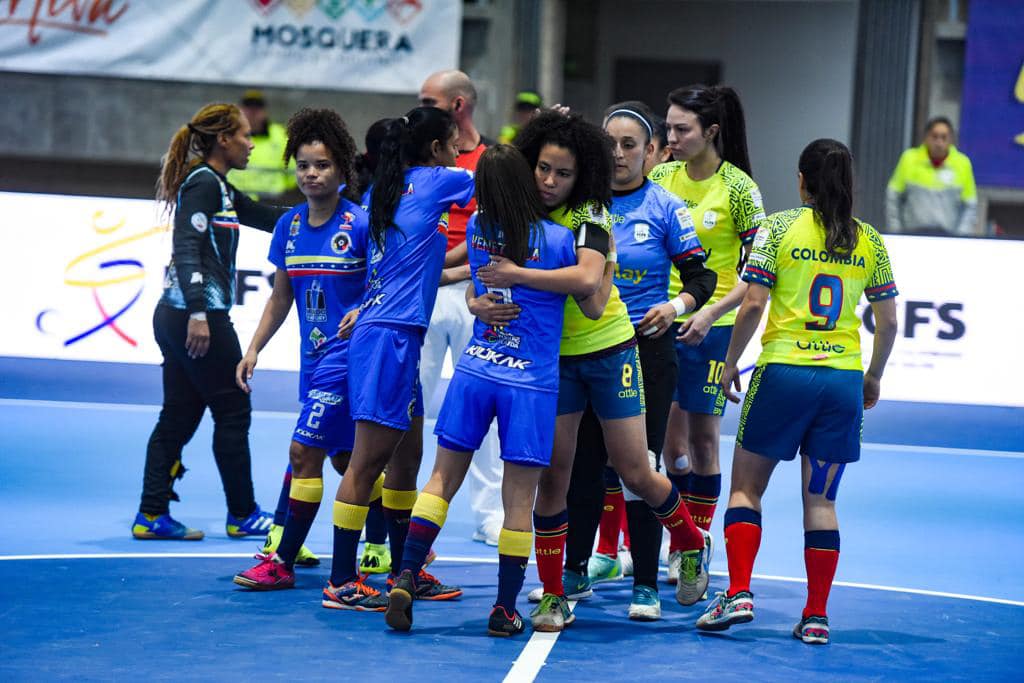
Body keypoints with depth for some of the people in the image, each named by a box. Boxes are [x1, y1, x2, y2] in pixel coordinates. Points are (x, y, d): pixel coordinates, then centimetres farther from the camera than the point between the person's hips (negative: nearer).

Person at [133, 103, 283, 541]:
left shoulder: (219, 189, 17)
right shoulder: (203, 184, -12)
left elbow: (269, 218, 25)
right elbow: (186, 249, -21)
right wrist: (198, 314, -27)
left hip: (177, 318, 9)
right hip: (197, 316, -9)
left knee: (179, 417, 9)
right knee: (233, 412, 2)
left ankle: (151, 515, 9)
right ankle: (242, 515, 11)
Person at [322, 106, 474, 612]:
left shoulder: (386, 189, 16)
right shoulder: (436, 180, -5)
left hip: (381, 330, 9)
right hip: (390, 335, -9)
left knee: (406, 456, 15)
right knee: (369, 460, -8)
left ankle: (404, 572, 23)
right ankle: (341, 582, -7)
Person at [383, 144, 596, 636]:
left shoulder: (477, 227, 4)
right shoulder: (558, 238, -9)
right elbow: (590, 289, -4)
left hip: (474, 371, 3)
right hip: (531, 383, -3)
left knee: (443, 477, 13)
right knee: (519, 499, 3)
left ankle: (406, 579, 1)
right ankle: (505, 609, 7)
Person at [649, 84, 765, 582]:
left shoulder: (738, 189, -9)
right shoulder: (660, 177, 3)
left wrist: (710, 312, -18)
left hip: (710, 327, -3)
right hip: (659, 320, 3)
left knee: (702, 436, 3)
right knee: (669, 434, 3)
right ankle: (678, 544, 13)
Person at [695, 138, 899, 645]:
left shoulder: (779, 227, -3)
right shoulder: (870, 241, 6)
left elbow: (752, 305, -8)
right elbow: (888, 322, 8)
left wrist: (731, 363, 4)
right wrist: (873, 377, 23)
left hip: (784, 372, -3)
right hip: (843, 381, 3)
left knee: (746, 488, 9)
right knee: (820, 500, 9)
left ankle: (738, 594, -4)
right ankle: (816, 617, 7)